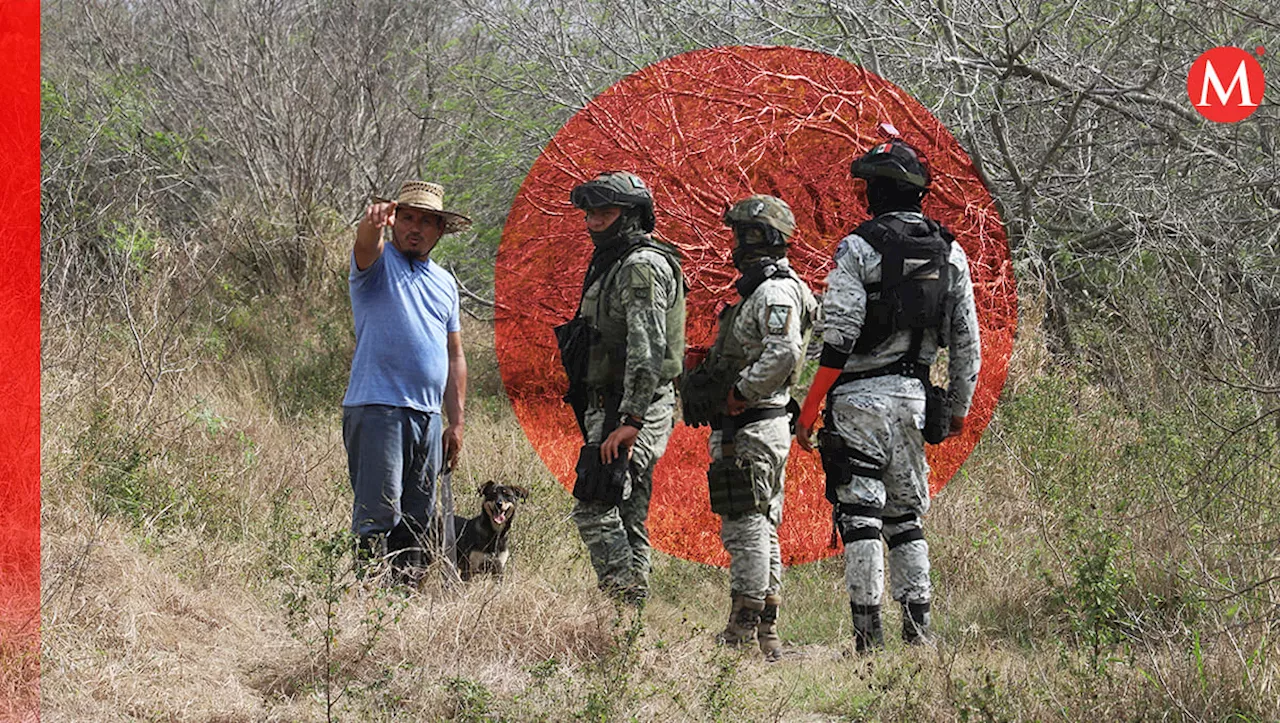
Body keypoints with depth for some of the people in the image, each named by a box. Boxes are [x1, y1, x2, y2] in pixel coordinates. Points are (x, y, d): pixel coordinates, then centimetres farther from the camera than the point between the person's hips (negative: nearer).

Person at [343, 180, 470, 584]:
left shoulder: (444, 283, 20)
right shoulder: (378, 264, 3)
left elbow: (454, 357, 22)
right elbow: (366, 244, -23)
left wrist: (456, 422, 15)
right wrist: (374, 221, -47)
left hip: (428, 415, 7)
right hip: (377, 409, -7)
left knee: (420, 519, 8)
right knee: (379, 513, -13)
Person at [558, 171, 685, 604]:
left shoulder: (642, 267, -13)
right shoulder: (613, 264, 20)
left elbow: (647, 348, -23)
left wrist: (630, 419, -29)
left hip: (632, 411, -11)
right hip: (610, 408, 11)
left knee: (595, 511, -15)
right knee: (626, 519, 11)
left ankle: (622, 605, -18)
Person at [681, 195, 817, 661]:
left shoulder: (775, 292, -14)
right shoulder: (763, 289, 19)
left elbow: (784, 352, -29)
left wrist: (734, 395, -23)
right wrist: (701, 383, 14)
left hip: (751, 428, -11)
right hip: (760, 427, 11)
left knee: (746, 530, -10)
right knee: (761, 532, 13)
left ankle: (741, 636, -10)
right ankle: (767, 636, 17)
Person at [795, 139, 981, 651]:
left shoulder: (859, 248, -10)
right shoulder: (950, 254, 8)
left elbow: (838, 339, -15)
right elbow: (967, 344, 9)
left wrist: (809, 411, -11)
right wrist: (957, 409, 20)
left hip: (861, 397, -5)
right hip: (914, 397, 5)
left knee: (860, 513, -3)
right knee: (907, 516, 15)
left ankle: (868, 632, -8)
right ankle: (917, 625, 9)